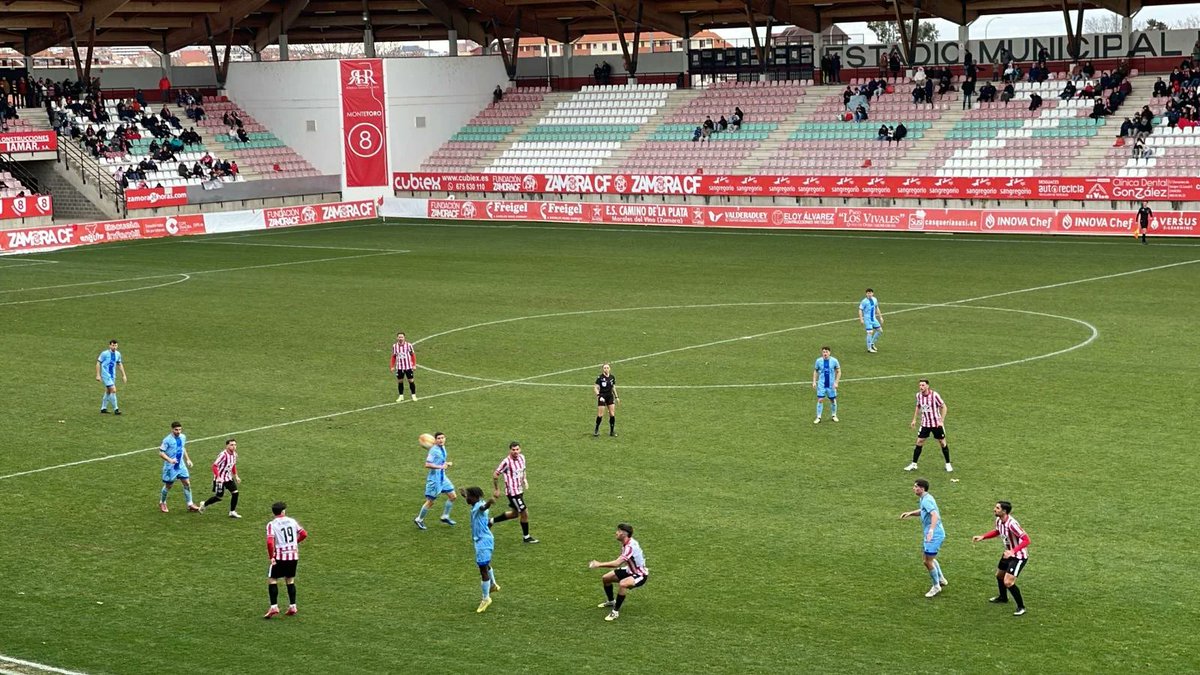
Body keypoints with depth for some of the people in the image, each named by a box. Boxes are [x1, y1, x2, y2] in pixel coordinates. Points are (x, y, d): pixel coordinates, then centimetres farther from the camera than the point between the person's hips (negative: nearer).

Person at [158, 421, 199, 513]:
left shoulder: (183, 437, 1)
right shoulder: (167, 440, -18)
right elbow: (161, 452, -18)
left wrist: (187, 459, 14)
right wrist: (169, 460, -32)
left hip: (181, 465, 5)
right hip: (170, 467, -5)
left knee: (187, 483, 0)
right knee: (168, 485, 8)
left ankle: (190, 505, 7)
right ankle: (162, 503, 31)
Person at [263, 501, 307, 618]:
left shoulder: (272, 524, -7)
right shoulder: (292, 521, 6)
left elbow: (270, 542, -19)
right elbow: (304, 534, 7)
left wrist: (271, 557, -10)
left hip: (280, 556, -4)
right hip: (294, 555, 4)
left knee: (272, 579, 5)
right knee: (290, 580, 17)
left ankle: (274, 607, -6)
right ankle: (292, 607, 16)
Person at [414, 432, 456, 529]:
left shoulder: (442, 448, 7)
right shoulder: (434, 450, -20)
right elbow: (427, 464, -27)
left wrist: (447, 464, 6)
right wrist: (440, 467, -28)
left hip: (442, 477, 9)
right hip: (434, 479, -9)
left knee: (452, 496, 10)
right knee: (430, 501, 0)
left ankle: (445, 517, 25)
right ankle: (419, 520, 18)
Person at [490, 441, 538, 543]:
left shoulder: (521, 457, 2)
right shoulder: (506, 462, -21)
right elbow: (495, 475, -13)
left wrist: (525, 480, 4)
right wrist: (496, 490, -7)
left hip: (519, 490, 9)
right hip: (512, 492, -9)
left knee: (514, 513, 21)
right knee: (524, 513, -4)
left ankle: (491, 521, 36)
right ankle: (526, 537, 13)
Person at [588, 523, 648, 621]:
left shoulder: (631, 547, -32)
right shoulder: (626, 544, -4)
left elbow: (617, 563, -37)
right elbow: (620, 562, 6)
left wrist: (599, 564, -31)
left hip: (640, 575, -10)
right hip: (630, 571, 10)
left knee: (622, 584, -37)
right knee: (606, 578, 12)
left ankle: (615, 612, -21)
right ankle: (611, 601, 37)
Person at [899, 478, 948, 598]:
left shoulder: (927, 500, -22)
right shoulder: (923, 499, 9)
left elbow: (935, 515, -36)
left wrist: (931, 531, -48)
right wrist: (910, 513, 13)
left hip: (934, 535, -11)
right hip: (929, 534, 11)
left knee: (928, 562, -6)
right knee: (930, 558, 25)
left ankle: (936, 587, 10)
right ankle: (941, 579, 40)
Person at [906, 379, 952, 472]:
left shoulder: (934, 395, -18)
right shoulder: (918, 395, -3)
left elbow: (943, 407, -10)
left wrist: (942, 421, -16)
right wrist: (914, 419, 12)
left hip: (937, 424, -4)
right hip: (925, 423, 4)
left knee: (943, 443, 4)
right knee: (919, 442, 0)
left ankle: (948, 464, 19)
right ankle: (914, 465, 9)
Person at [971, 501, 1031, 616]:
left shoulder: (1012, 524, -33)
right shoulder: (999, 521, -5)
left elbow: (1026, 540, -34)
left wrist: (1013, 551, -43)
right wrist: (982, 537, 8)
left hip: (1019, 556, -9)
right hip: (1008, 553, 9)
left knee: (1008, 582, -16)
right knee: (999, 575, 26)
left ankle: (1021, 607, 2)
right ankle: (1003, 597, 54)